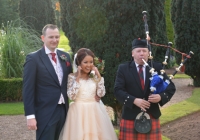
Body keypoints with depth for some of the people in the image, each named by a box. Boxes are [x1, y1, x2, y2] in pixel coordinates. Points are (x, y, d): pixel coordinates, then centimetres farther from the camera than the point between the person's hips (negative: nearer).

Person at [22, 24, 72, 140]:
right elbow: (28, 89, -10)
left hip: (63, 110, 6)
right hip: (45, 112, -5)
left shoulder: (65, 56, 9)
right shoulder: (33, 59, -8)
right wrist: (30, 116, -15)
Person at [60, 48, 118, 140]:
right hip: (79, 112, -3)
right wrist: (78, 78, -13)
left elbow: (101, 94, -2)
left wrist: (99, 76, -5)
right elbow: (71, 96, -12)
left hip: (94, 112, 3)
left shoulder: (95, 76, 6)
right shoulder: (72, 77, -3)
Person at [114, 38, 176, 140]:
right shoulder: (123, 68, 2)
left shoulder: (157, 67, 5)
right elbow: (118, 90, -7)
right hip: (131, 116, -1)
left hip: (152, 116, 1)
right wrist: (134, 100, -21)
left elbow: (171, 87, 3)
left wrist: (161, 96, -17)